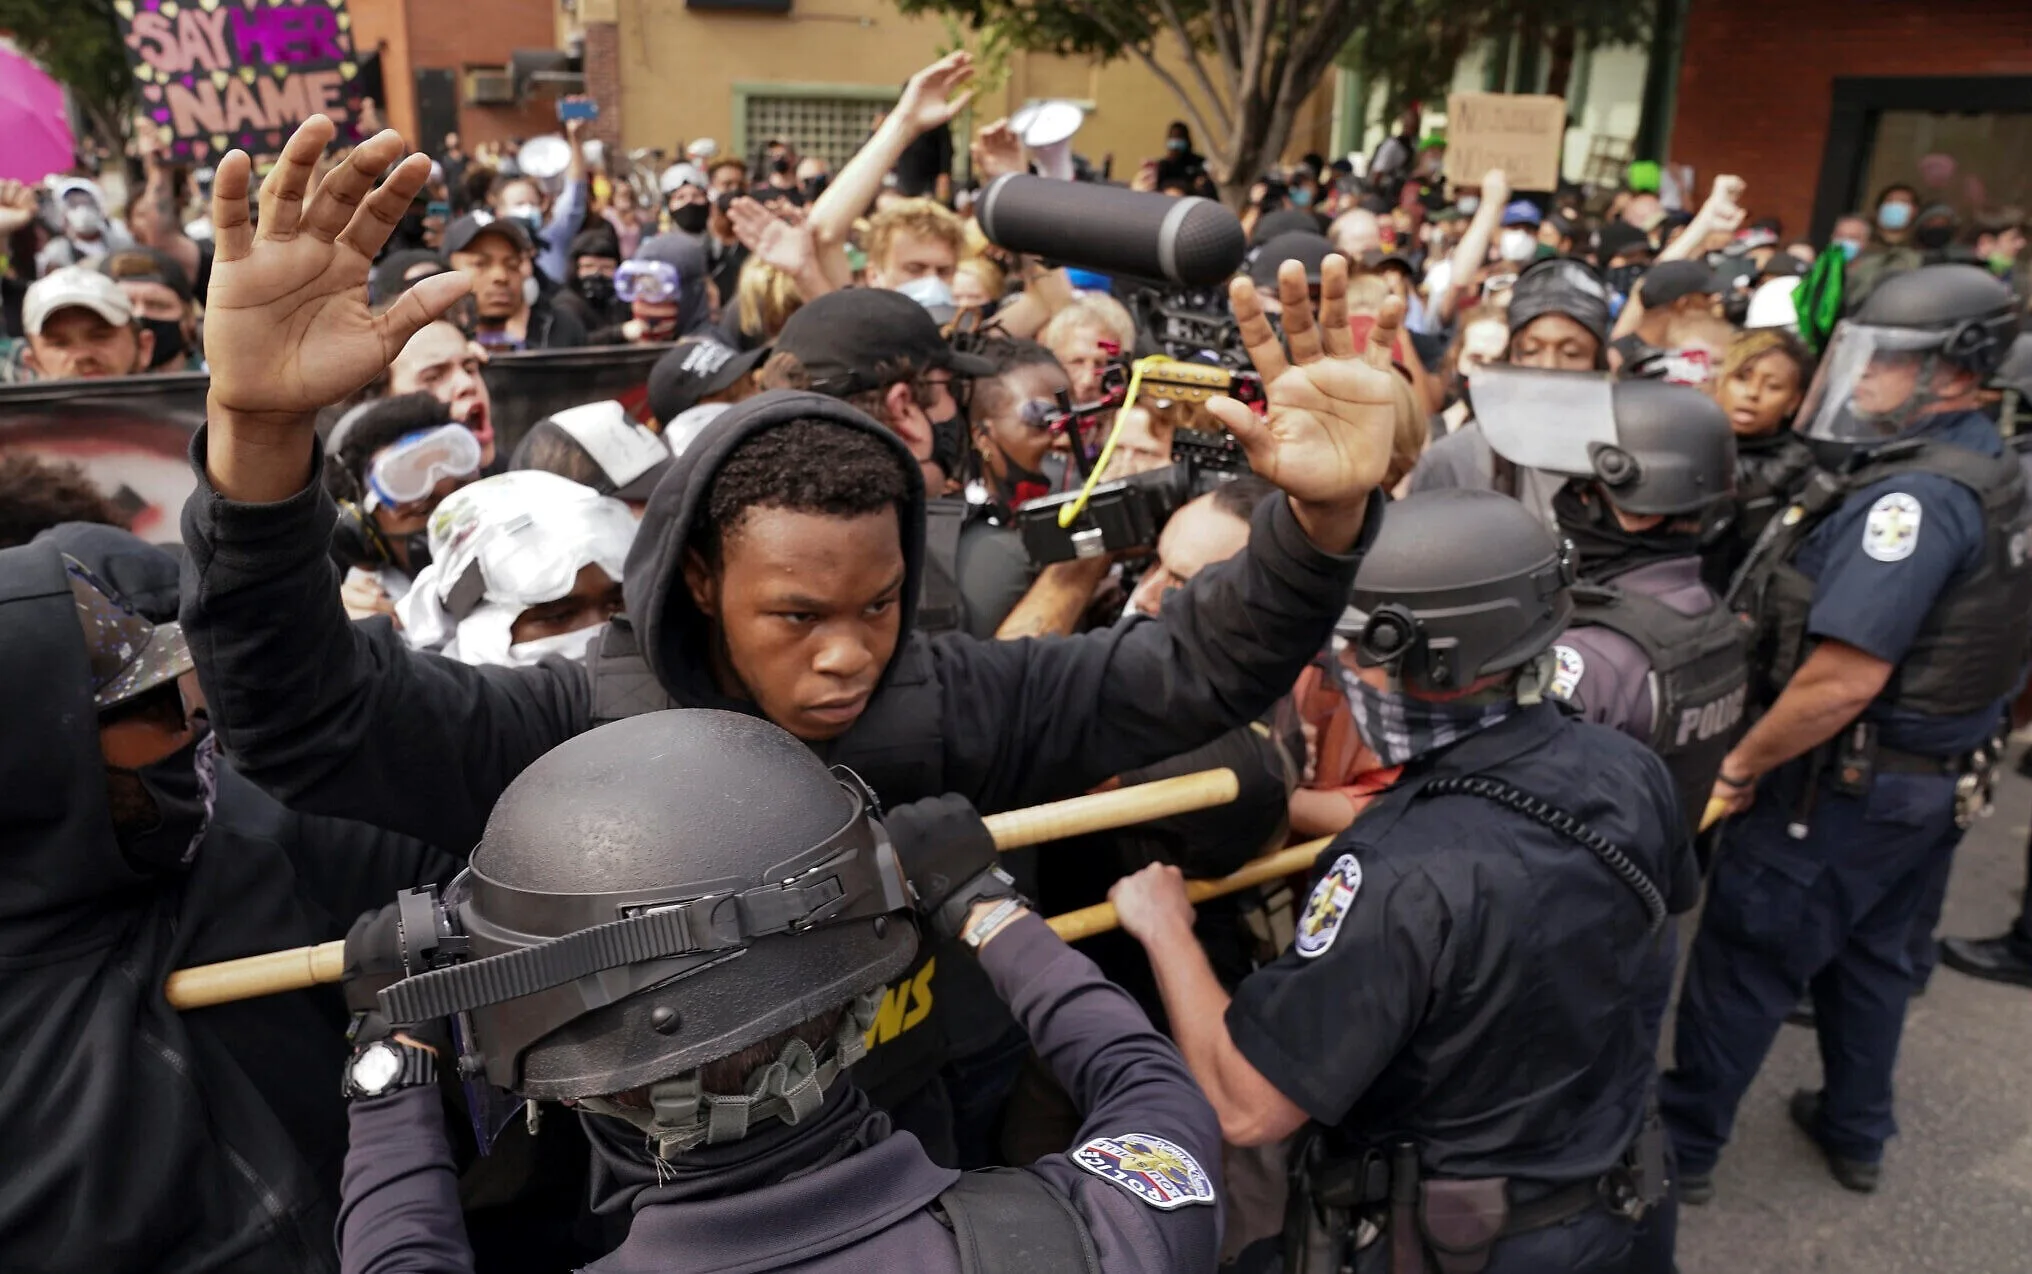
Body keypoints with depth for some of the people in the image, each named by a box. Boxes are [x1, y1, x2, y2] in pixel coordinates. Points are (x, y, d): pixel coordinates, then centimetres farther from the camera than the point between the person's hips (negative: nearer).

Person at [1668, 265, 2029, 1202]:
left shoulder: (1914, 495, -25)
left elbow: (1845, 678, -30)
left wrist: (1740, 765, -18)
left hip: (1848, 783, -9)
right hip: (1941, 774, 9)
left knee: (1744, 960, 4)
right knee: (1869, 955, 22)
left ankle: (1683, 1142, 18)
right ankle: (1857, 1133, 38)